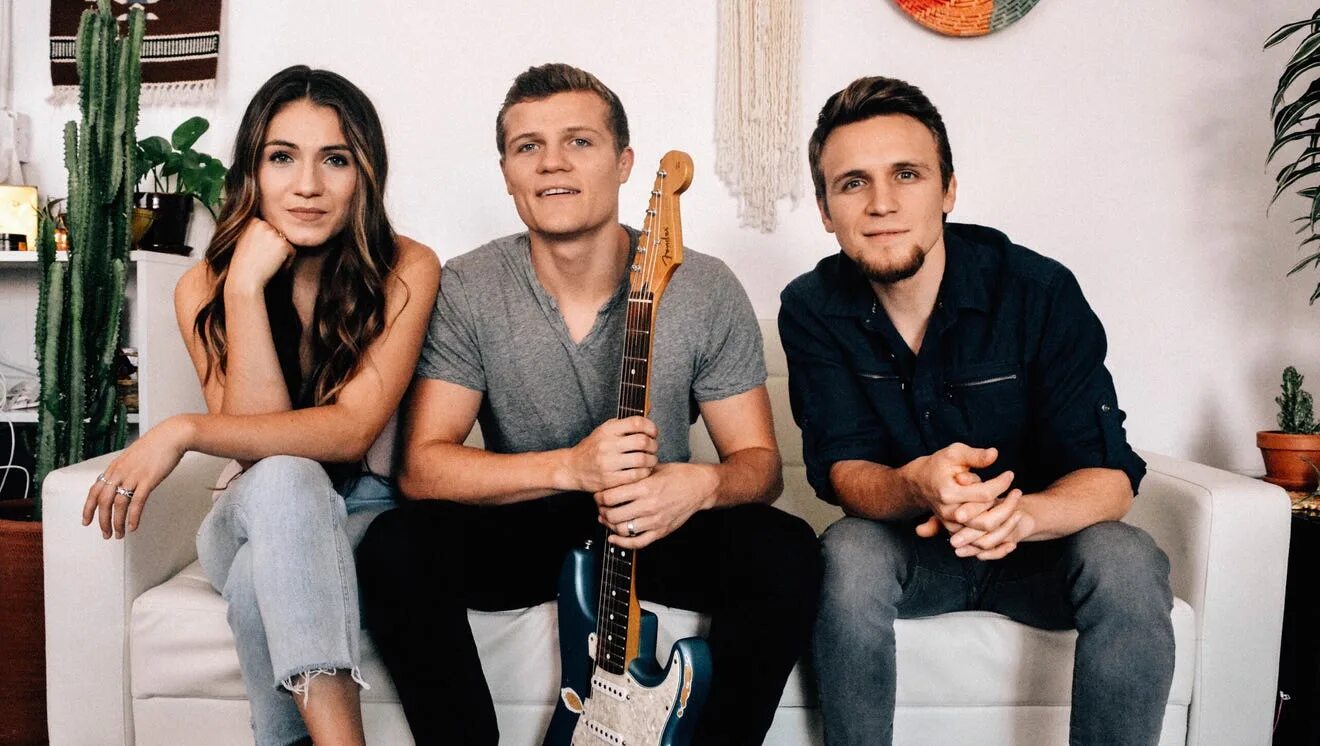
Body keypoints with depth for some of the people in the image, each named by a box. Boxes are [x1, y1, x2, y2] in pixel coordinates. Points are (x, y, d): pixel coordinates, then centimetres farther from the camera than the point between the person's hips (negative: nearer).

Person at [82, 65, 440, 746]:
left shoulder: (406, 270, -11)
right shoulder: (204, 287, -3)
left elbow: (354, 429, -21)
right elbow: (265, 455, -15)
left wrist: (184, 431, -27)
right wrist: (246, 288, -21)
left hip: (371, 515, -1)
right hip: (258, 519, 2)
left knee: (264, 579, -33)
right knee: (281, 479, -34)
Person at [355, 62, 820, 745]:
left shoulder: (706, 289, -11)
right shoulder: (465, 291, -10)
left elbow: (759, 460, -5)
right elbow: (420, 465, -14)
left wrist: (702, 485, -30)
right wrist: (570, 467, -29)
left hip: (657, 527, 0)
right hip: (517, 527, 0)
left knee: (785, 554, -26)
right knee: (395, 550, -27)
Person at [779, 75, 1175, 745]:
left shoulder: (1039, 291, -16)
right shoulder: (811, 309, -11)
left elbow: (1110, 476, -17)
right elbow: (843, 470, -15)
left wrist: (1022, 514, -40)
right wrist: (917, 488, -40)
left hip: (1038, 543, 0)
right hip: (907, 546, 0)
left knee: (1127, 564, -29)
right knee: (850, 553, -31)